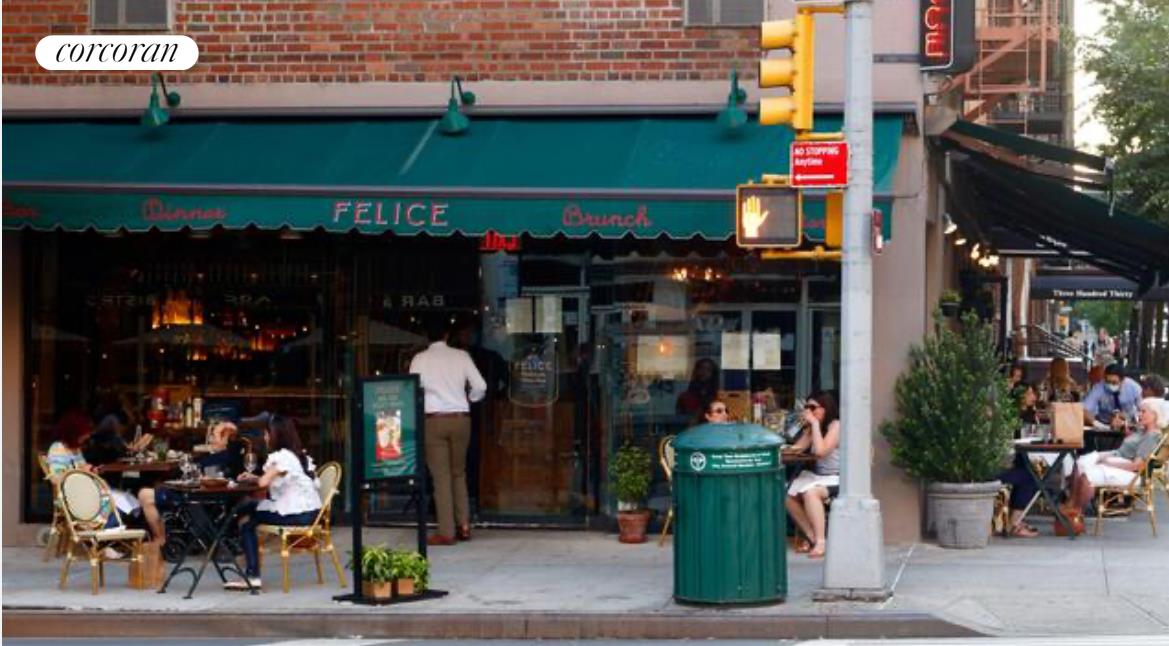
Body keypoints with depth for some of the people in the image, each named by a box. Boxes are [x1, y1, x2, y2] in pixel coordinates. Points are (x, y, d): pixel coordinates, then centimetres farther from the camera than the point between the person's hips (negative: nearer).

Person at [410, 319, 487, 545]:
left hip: (433, 420, -2)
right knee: (459, 473, 15)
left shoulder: (420, 359, -2)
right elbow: (480, 386, 0)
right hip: (460, 418, 2)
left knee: (441, 476, 0)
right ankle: (464, 525, 9)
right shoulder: (461, 356, 2)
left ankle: (446, 533, -2)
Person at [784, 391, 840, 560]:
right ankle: (813, 538, -2)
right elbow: (798, 447, 7)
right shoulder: (814, 427, 14)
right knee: (788, 496, -10)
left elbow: (820, 451, -24)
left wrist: (814, 423, -19)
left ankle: (821, 542, -32)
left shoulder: (836, 425, -12)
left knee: (810, 492, -34)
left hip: (837, 480, -9)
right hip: (819, 477, 9)